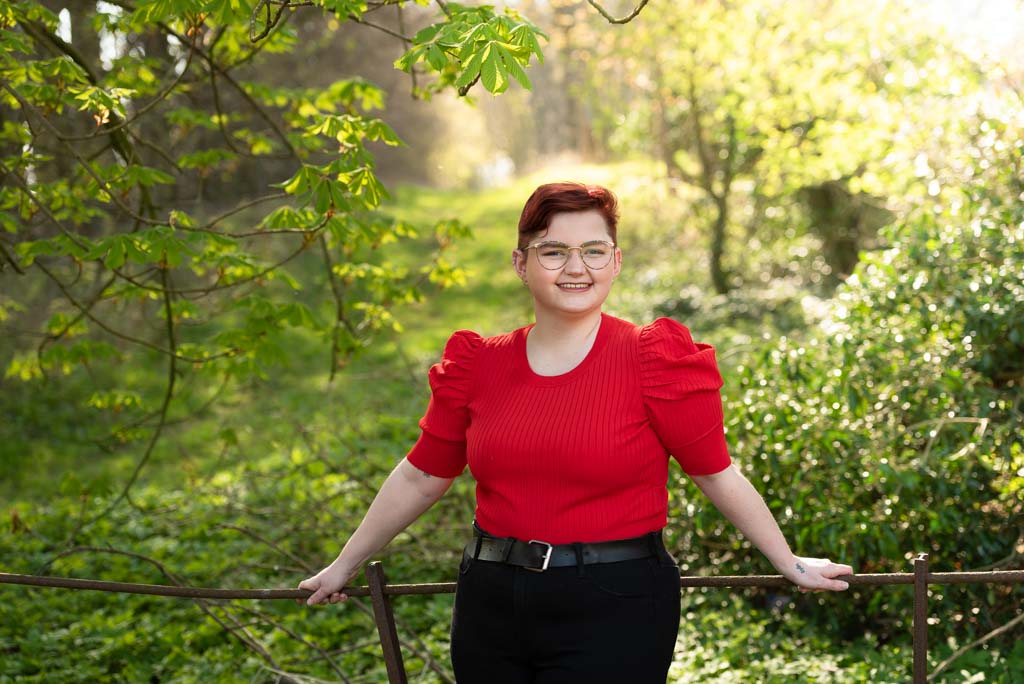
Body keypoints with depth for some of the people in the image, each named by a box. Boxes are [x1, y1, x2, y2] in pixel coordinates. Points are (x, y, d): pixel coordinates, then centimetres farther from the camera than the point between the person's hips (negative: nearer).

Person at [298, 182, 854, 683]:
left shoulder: (655, 361, -7)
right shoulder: (479, 365, 3)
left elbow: (718, 475, 0)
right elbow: (419, 478, 12)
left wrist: (789, 564, 5)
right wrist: (344, 566, 18)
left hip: (613, 610, -4)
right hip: (490, 606, 4)